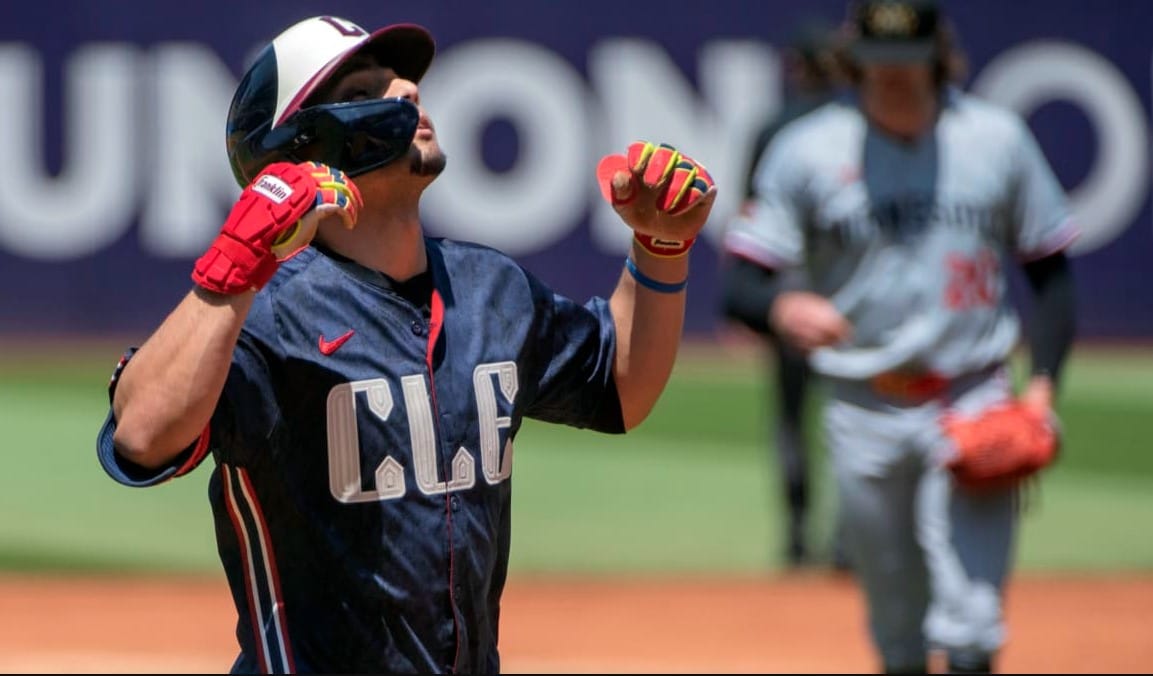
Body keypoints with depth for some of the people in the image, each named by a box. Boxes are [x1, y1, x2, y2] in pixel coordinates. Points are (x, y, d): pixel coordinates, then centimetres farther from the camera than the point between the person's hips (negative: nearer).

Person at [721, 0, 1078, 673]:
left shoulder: (997, 137, 4)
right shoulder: (808, 149, -1)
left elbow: (1049, 264, 11)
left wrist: (1044, 378, 0)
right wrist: (785, 305, -27)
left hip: (975, 400, 0)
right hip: (865, 410, 0)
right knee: (895, 619, 8)